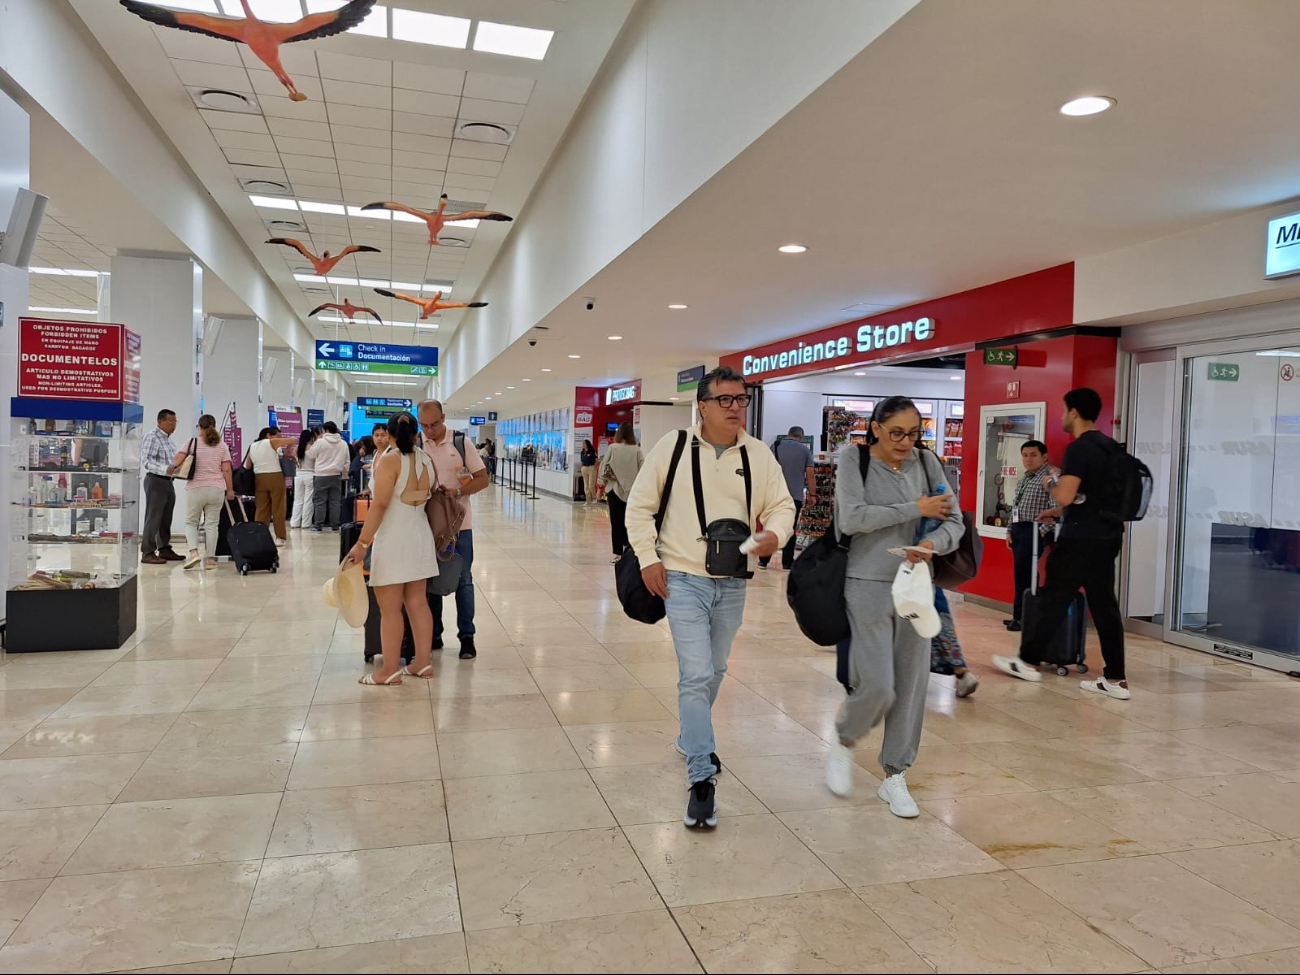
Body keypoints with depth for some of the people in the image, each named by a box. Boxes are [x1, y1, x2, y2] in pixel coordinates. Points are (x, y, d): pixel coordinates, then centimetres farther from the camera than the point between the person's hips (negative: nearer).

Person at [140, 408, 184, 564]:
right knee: (153, 518, -7)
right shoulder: (152, 437, -10)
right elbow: (146, 461, -21)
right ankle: (147, 553, -4)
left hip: (168, 481, 9)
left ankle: (164, 549, 21)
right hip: (155, 481, -9)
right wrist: (165, 469, -34)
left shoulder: (168, 439, 18)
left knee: (166, 519, 13)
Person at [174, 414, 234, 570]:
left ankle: (194, 552, -8)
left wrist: (174, 464, 17)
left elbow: (176, 461, -6)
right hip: (216, 490, 1)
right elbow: (226, 470, 1)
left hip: (195, 489, -1)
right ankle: (211, 559, 6)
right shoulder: (222, 445, 4)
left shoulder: (193, 442, -2)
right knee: (212, 524, 6)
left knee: (191, 522, 11)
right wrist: (230, 489, 8)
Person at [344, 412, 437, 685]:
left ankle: (390, 670, 6)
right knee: (417, 602, 13)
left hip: (394, 539, -7)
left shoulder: (389, 460, -14)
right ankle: (423, 662, 18)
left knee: (390, 608, 0)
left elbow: (380, 505, -19)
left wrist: (361, 543, -18)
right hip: (420, 535, 7)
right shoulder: (426, 460, 7)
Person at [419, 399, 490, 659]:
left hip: (458, 523, -1)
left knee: (463, 580, 4)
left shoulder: (460, 442, -4)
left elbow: (483, 479, -4)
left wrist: (457, 492, -19)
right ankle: (433, 635, 21)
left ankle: (467, 637, 12)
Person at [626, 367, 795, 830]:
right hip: (683, 578, -4)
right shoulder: (673, 447, -6)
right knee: (695, 676, -10)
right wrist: (648, 558, -8)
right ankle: (702, 777, -2)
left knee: (713, 672, 19)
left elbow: (782, 505, 4)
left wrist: (774, 534, -19)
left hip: (732, 583, 4)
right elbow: (640, 505, -1)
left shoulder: (759, 455, 1)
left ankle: (691, 738, 44)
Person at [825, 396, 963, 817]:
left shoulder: (926, 462, 4)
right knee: (877, 685, -7)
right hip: (868, 585, -4)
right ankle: (843, 745, 26)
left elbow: (953, 522, 4)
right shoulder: (856, 460, -4)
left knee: (912, 685, 6)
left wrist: (933, 543, -19)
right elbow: (851, 518, -18)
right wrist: (916, 509, -14)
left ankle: (894, 777, 24)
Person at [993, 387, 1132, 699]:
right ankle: (1116, 679, 9)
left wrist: (1051, 483, -3)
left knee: (1053, 600, 4)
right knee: (1104, 605, 8)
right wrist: (1059, 512, 26)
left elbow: (1065, 496, -24)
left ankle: (1029, 662, 16)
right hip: (1108, 536, 8)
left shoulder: (1078, 449, -16)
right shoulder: (1111, 447, 13)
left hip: (1081, 539, -8)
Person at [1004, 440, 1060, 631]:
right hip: (1018, 529, 9)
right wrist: (1010, 530, 16)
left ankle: (1022, 616, -3)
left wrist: (1044, 530, -22)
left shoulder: (1052, 475, -8)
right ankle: (1021, 615, 14)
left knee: (1024, 572, -9)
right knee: (1020, 573, 9)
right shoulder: (1024, 479, 19)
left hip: (1034, 530, -8)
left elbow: (1056, 506, -17)